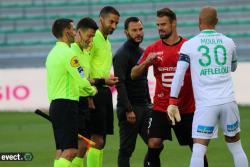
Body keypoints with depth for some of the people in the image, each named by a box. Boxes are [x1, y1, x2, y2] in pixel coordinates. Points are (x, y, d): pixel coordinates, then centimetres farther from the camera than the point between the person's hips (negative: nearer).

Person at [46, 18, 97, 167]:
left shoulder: (53, 53, 16)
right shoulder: (67, 53, -13)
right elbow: (82, 80, -17)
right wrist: (92, 91, 3)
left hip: (54, 103, 10)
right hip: (66, 104, -10)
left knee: (61, 151, 10)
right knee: (70, 150, -13)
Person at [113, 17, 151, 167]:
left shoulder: (142, 52, 16)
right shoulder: (122, 55, -11)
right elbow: (120, 84, -18)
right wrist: (128, 110, -22)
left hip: (144, 107, 8)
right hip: (130, 108, -8)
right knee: (126, 150, -3)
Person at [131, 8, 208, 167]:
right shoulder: (153, 49, 2)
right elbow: (134, 74, 2)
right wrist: (146, 61, -15)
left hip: (187, 108, 0)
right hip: (161, 107, 1)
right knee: (154, 144, -15)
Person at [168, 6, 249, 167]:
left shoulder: (189, 45, 0)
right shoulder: (228, 42, 9)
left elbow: (179, 74, -6)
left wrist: (173, 103, -4)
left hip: (205, 104, -3)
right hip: (228, 100, 3)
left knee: (198, 151, -5)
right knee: (236, 148, 15)